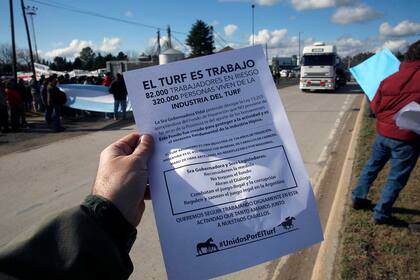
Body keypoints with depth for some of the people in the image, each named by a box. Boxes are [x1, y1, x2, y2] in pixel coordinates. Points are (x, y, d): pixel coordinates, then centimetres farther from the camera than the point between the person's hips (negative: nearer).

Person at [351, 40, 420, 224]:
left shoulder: (389, 80, 0)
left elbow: (375, 107, 5)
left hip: (383, 132, 5)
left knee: (372, 166, 21)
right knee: (396, 178, 8)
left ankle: (358, 198, 32)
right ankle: (381, 214, 16)